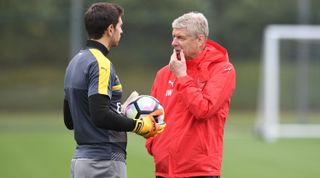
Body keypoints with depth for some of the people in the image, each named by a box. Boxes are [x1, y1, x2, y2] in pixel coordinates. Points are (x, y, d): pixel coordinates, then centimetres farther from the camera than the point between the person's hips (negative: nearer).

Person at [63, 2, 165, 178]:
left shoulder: (75, 62, 15)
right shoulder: (100, 63, -14)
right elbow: (100, 115, -24)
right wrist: (138, 125, -13)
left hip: (80, 158, 9)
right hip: (104, 161, -9)